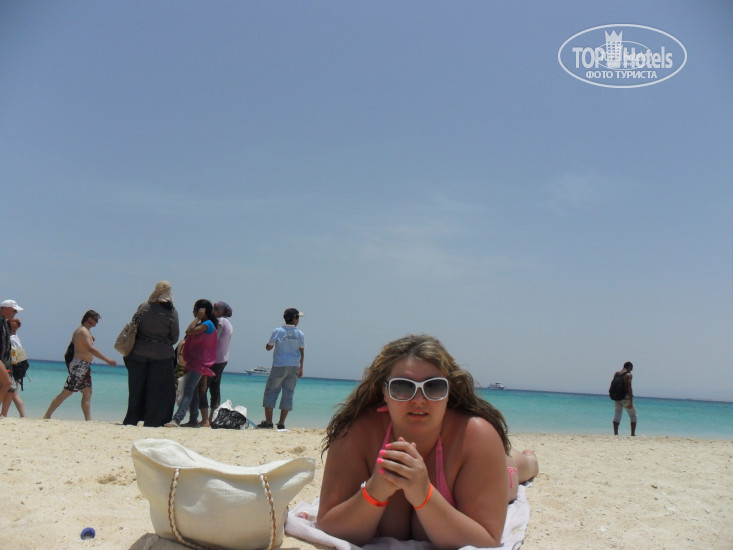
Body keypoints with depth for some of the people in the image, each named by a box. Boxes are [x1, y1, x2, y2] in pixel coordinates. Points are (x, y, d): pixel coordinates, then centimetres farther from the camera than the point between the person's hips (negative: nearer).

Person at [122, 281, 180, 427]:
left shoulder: (143, 307, 0)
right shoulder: (172, 312, -7)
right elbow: (175, 336, -1)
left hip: (139, 353, 3)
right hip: (162, 355, -3)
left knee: (137, 388, 12)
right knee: (158, 390, 6)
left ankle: (131, 420, 17)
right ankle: (152, 422, 5)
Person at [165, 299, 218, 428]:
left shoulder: (208, 324, -13)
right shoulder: (202, 324, 17)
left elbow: (189, 331, -24)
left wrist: (198, 317, -16)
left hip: (199, 363, -11)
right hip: (194, 362, 11)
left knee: (188, 390, -18)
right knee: (192, 390, 14)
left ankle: (177, 419, -28)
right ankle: (193, 420, 19)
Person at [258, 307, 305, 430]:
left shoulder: (278, 331, -6)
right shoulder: (300, 334, 1)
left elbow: (268, 347, 1)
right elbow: (302, 352, 3)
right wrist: (300, 368, 10)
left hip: (279, 366, -2)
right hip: (294, 367, 2)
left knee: (271, 391, 6)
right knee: (288, 394, 6)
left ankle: (268, 421, 1)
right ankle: (281, 423, 6)